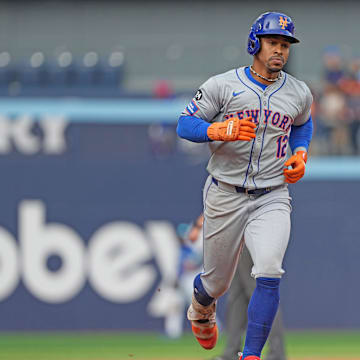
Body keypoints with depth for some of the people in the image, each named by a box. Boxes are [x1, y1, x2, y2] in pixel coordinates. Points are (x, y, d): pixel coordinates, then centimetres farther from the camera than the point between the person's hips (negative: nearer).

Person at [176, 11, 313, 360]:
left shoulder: (299, 93, 6)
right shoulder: (223, 85, -5)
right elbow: (184, 124, -5)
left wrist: (301, 154, 7)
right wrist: (220, 130, -23)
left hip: (272, 198, 1)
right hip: (225, 196, -1)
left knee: (269, 274, -22)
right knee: (217, 282, 11)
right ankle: (200, 309, 50)